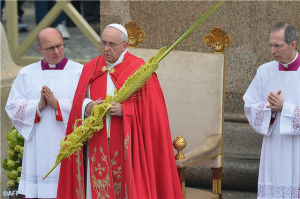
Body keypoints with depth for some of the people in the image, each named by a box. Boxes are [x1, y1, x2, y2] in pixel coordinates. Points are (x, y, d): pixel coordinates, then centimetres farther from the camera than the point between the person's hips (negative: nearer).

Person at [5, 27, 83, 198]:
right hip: (38, 151, 2)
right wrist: (38, 106, -10)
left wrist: (57, 104, -14)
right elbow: (12, 107, 5)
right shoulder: (26, 74, 11)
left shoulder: (80, 72, 3)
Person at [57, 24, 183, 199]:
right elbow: (78, 103, 9)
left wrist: (124, 110, -18)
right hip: (97, 148, 3)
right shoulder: (91, 68, 11)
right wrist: (88, 107, -13)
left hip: (126, 148, -3)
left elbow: (150, 109, -5)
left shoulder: (139, 70, -1)